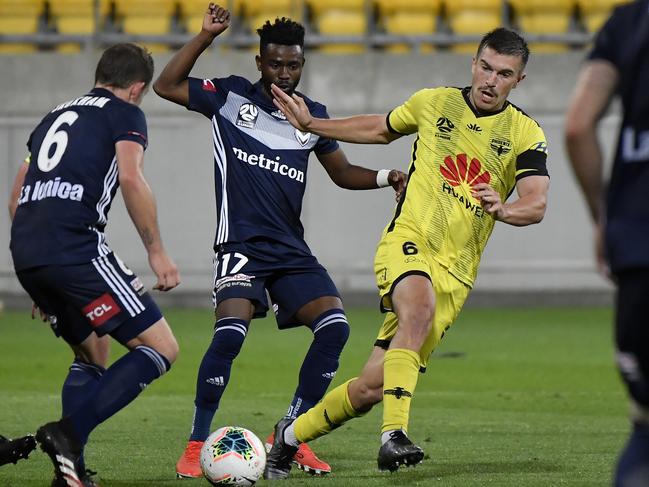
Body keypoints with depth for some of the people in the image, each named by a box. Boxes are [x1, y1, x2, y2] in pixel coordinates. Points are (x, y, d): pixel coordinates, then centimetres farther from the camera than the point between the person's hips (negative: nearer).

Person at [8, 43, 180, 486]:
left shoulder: (56, 116, 29)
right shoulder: (125, 113, 8)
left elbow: (18, 198, 30)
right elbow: (131, 177, -10)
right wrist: (157, 251, -7)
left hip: (25, 254, 8)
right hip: (75, 248, -8)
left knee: (92, 355, 25)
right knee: (161, 348, -5)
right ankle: (68, 433, -19)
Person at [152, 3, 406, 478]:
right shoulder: (231, 96, 2)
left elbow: (343, 172, 23)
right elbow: (166, 86, -1)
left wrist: (386, 177, 4)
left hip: (292, 250, 5)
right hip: (242, 245, -5)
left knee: (335, 326, -12)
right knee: (230, 333, -25)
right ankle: (196, 445, -12)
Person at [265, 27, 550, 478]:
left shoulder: (526, 135, 1)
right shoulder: (433, 103, 6)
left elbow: (537, 205, -12)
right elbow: (380, 129, 27)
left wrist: (504, 209, -34)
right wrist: (310, 124, 26)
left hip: (455, 272, 1)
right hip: (407, 242, -1)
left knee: (372, 387, -2)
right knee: (421, 306, -38)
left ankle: (291, 435, 23)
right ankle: (394, 434, -44)